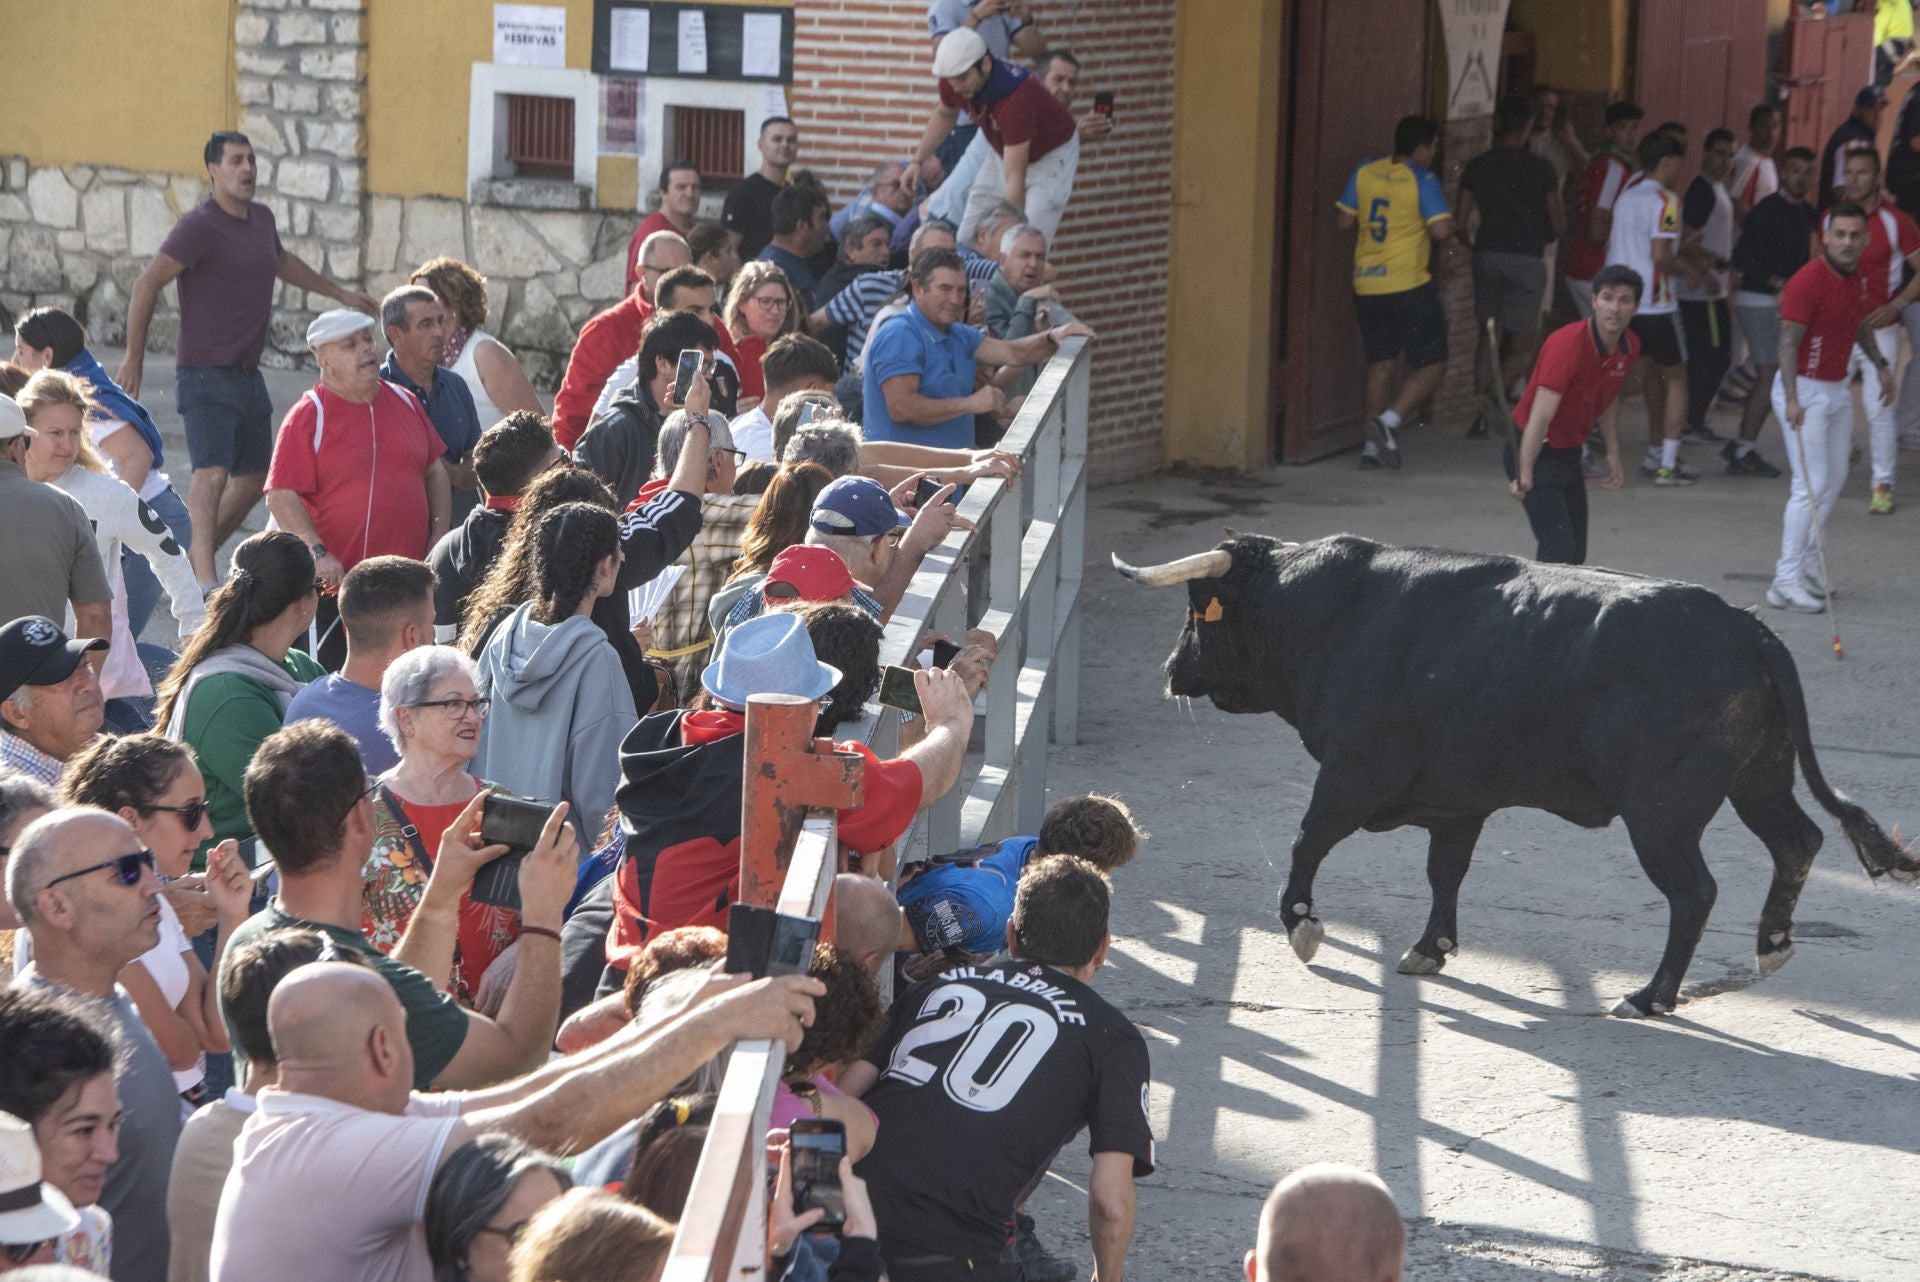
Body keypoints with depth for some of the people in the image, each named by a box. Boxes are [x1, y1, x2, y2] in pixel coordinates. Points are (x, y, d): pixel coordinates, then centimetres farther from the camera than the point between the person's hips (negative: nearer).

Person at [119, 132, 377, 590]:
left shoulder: (262, 218, 11)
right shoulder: (199, 226, -14)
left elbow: (282, 261, 33)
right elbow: (147, 286, -15)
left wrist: (340, 294, 41)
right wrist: (134, 359, -16)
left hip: (248, 376, 9)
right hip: (206, 376, -9)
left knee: (254, 478, 16)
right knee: (212, 473, -23)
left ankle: (197, 556, 31)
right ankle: (204, 577, -34)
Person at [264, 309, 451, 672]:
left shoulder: (404, 403, 11)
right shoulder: (307, 417, -6)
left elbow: (435, 471, 19)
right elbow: (280, 497, -12)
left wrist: (440, 536, 8)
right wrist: (318, 553, -22)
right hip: (338, 584, -5)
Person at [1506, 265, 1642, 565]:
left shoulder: (1630, 346, -3)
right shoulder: (1567, 345, -27)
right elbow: (1541, 415, -36)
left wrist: (1613, 455, 13)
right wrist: (1524, 474, -45)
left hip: (1570, 451, 8)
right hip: (1538, 452, -8)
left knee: (1576, 555, 10)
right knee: (1558, 551, -19)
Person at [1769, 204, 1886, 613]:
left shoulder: (1865, 279, 3)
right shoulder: (1807, 281, -21)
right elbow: (1788, 342, -23)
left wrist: (1880, 364, 10)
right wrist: (1792, 400, -32)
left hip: (1838, 389, 8)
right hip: (1804, 390, -8)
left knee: (1835, 479, 16)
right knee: (1812, 484, -12)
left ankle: (1806, 559, 33)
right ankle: (1786, 581, -9)